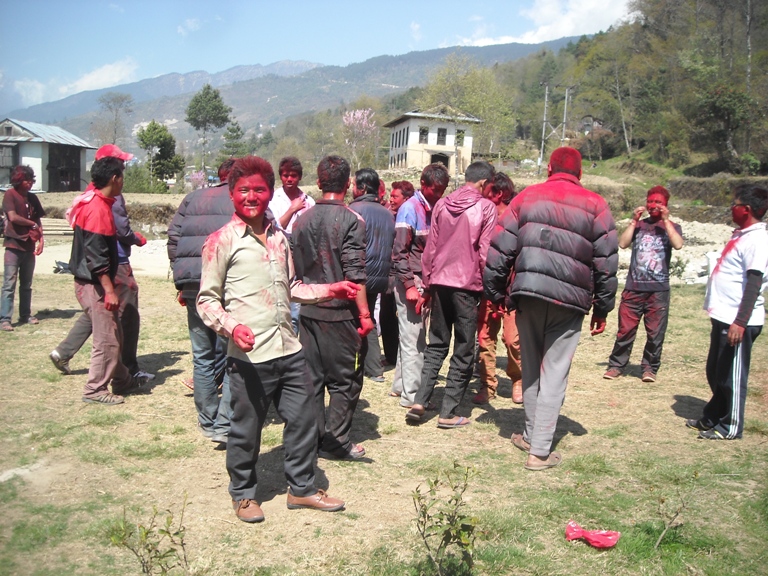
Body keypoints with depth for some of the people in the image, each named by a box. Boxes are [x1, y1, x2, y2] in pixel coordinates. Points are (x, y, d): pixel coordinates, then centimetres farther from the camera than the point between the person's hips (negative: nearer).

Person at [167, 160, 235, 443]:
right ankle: (224, 425, 2)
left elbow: (173, 240, 14)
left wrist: (181, 282, 16)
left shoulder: (193, 199, 17)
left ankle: (208, 421, 23)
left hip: (195, 285, 4)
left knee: (203, 356, 14)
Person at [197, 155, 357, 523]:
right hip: (249, 355, -6)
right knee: (246, 428, 8)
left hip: (288, 349, 6)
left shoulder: (279, 238, 13)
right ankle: (243, 494, 30)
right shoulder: (222, 241, -5)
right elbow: (207, 299, -5)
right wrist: (231, 326, -22)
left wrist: (330, 290, 11)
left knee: (303, 418, 14)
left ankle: (302, 488, 32)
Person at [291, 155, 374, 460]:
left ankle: (313, 440, 21)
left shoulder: (302, 220, 6)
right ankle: (336, 442, 11)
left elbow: (296, 269, 12)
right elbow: (354, 274, -17)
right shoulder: (351, 220, -11)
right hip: (339, 312, -6)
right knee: (344, 380, 6)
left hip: (308, 310, 6)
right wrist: (364, 314, -13)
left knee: (311, 378, 12)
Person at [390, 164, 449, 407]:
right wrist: (409, 285, -19)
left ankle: (401, 384, 25)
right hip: (411, 281, -8)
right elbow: (400, 251, -15)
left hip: (424, 282, 8)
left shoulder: (432, 208, 13)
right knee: (414, 340, -4)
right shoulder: (410, 208, -10)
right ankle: (412, 394, 4)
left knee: (412, 337, 14)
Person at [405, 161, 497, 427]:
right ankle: (448, 413, 8)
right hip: (468, 285, -4)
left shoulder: (441, 204, 8)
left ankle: (419, 402, 6)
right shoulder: (486, 207, -4)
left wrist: (426, 286, 14)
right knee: (463, 350, 6)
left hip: (440, 282, 4)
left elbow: (430, 248, 8)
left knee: (436, 345, 16)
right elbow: (485, 252, -8)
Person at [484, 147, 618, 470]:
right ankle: (540, 450, 3)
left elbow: (500, 249, 4)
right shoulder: (595, 206, 4)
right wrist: (602, 309, 9)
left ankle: (531, 436, 27)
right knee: (554, 374, 3)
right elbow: (606, 262, 2)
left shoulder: (526, 197, 8)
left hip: (527, 295, 2)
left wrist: (496, 294, 10)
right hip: (569, 301, -2)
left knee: (530, 368, 17)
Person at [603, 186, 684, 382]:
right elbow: (622, 243, -3)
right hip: (633, 287, 1)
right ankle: (616, 365, 8)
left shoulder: (671, 227, 10)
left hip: (658, 290, -1)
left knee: (655, 333, 1)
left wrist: (666, 220, -7)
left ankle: (650, 367, 13)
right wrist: (634, 220, -3)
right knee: (625, 329, 1)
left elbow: (678, 245, -11)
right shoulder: (638, 225, 13)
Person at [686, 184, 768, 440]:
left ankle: (730, 427, 14)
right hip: (724, 316, 10)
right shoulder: (741, 235, 14)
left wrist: (740, 322, -27)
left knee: (732, 376, 2)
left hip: (739, 321, -10)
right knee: (716, 373, 19)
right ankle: (712, 418, 32)